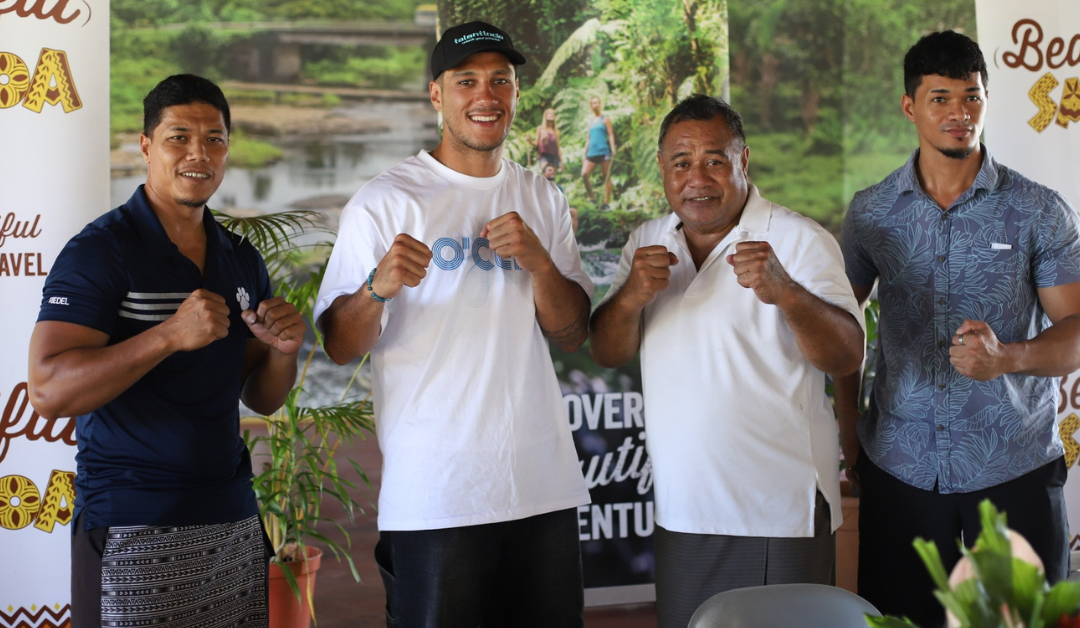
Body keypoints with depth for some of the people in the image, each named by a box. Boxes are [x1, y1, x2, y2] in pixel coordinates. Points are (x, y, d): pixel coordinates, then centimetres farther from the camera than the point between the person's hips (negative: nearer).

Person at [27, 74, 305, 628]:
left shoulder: (242, 260, 10)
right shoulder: (101, 250, -8)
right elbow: (49, 391, -18)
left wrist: (283, 350, -6)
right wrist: (171, 335, -26)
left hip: (233, 519, 6)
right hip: (132, 534, -5)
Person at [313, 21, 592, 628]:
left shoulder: (543, 200, 12)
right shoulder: (385, 201, -3)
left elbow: (573, 335, 10)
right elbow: (340, 346, -7)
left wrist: (538, 262, -8)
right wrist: (378, 287, -27)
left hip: (544, 483, 5)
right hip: (433, 494, -4)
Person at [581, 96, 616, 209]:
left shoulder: (605, 119, 4)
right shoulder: (590, 120, 19)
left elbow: (611, 134, -2)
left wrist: (613, 148, -16)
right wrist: (585, 154, 16)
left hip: (603, 151, -5)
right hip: (591, 152, 5)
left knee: (606, 177, -1)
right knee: (584, 174, -11)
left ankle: (607, 202, 0)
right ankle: (592, 197, 2)